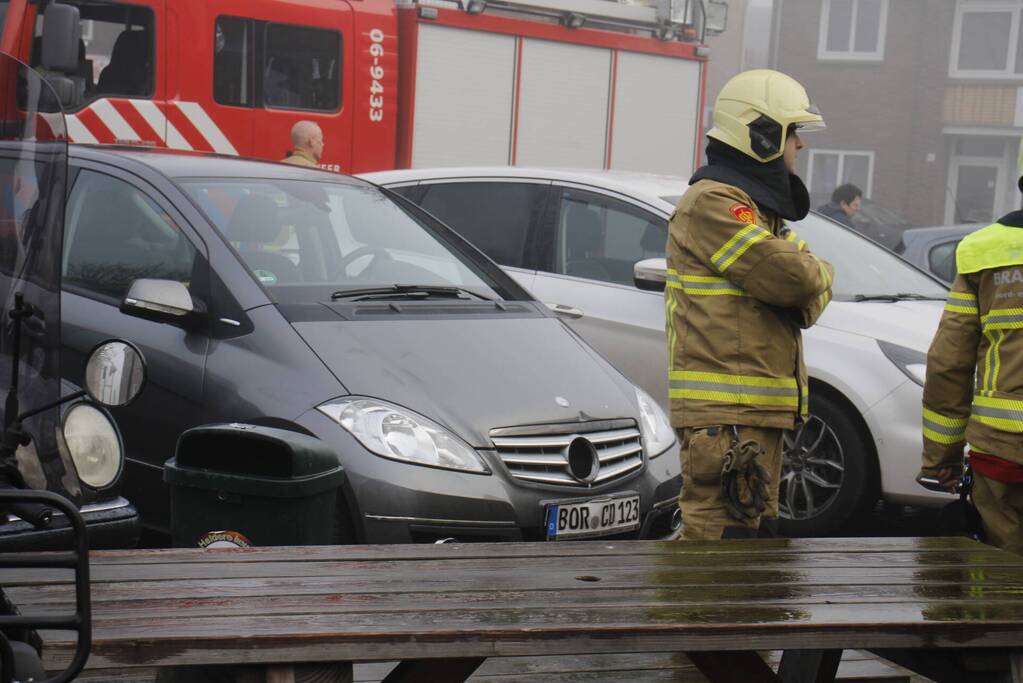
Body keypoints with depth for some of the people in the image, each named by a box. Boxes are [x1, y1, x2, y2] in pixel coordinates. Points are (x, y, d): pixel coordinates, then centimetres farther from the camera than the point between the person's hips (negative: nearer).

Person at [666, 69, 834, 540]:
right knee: (722, 533, -12)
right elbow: (792, 276, -20)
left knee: (754, 529, 16)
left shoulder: (756, 206, 22)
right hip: (725, 415, -11)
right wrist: (817, 272, 3)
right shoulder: (711, 204, -12)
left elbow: (809, 294, 16)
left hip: (757, 411, 11)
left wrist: (807, 288, -7)